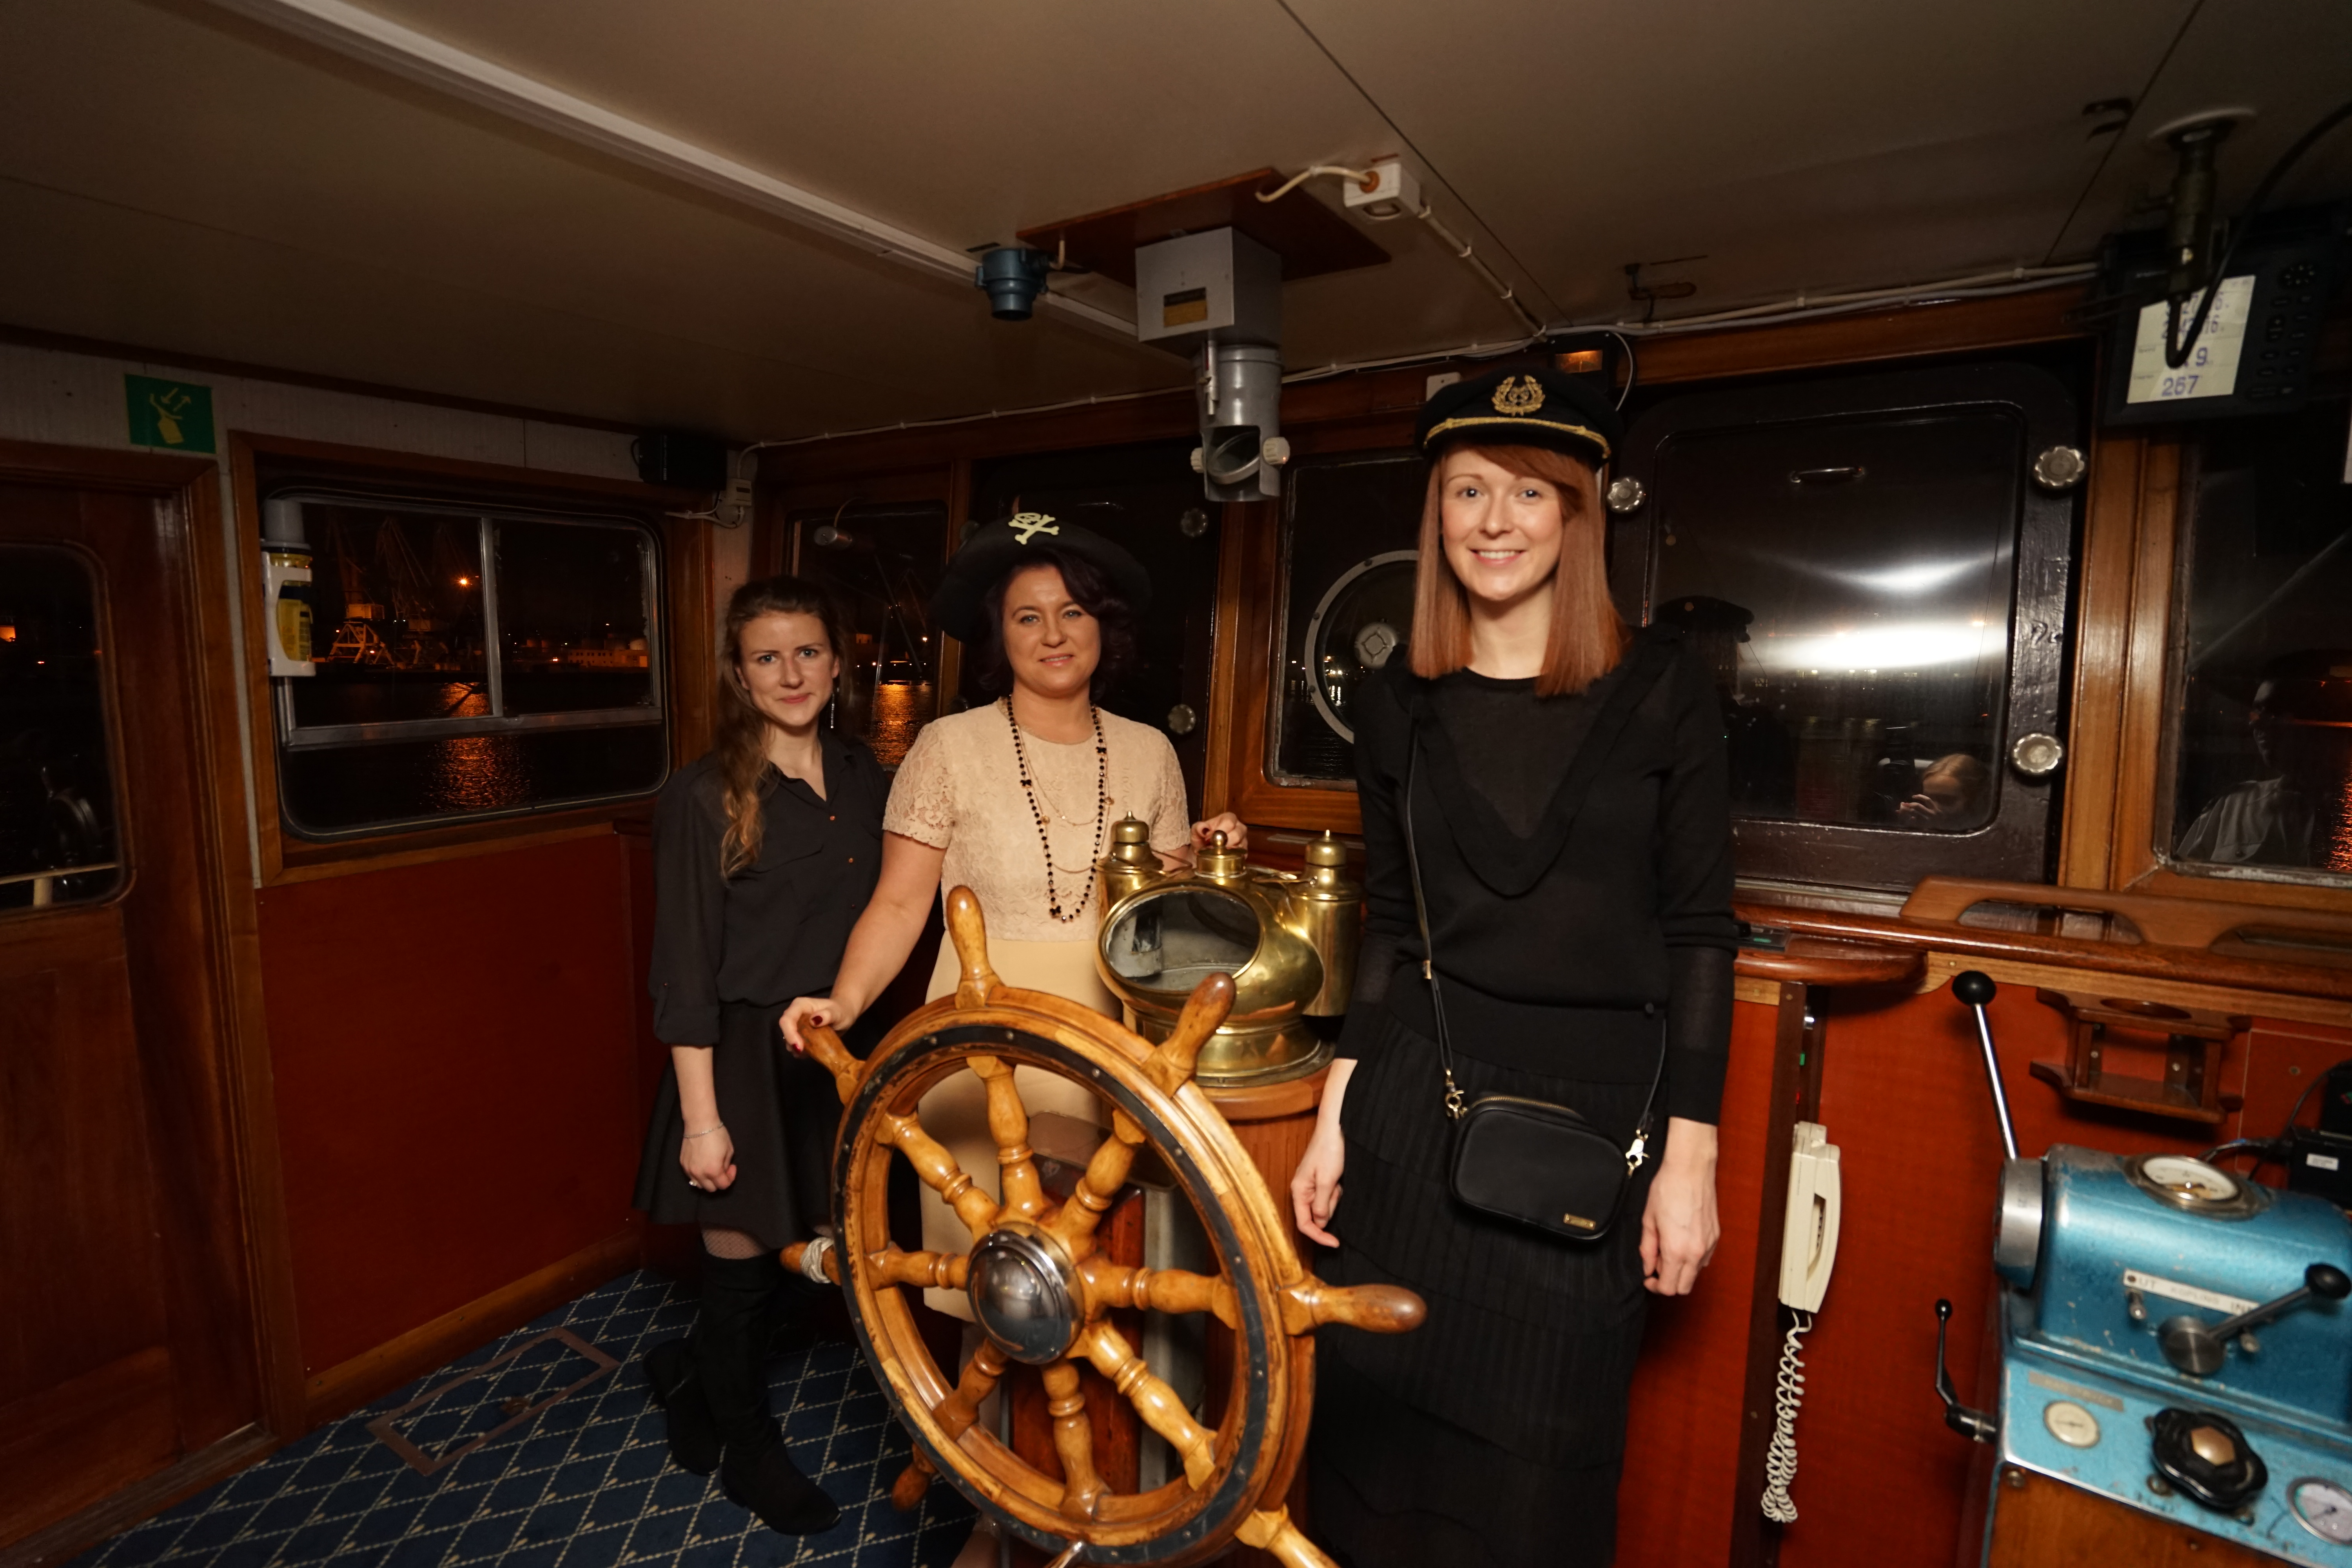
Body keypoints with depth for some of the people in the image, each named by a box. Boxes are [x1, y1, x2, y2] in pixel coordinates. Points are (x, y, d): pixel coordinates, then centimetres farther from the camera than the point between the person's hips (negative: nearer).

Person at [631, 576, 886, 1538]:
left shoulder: (866, 783, 3)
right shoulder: (703, 798, -11)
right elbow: (685, 972, -11)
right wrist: (701, 1117, -12)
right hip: (745, 1061, -5)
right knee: (741, 1270, 12)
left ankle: (686, 1371, 45)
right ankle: (750, 1453, 40)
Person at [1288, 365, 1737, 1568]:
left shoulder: (1660, 685, -4)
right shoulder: (1401, 704, 3)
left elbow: (1698, 929, -2)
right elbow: (1387, 928, 7)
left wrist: (1691, 1155, -5)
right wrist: (1335, 1117, 5)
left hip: (1596, 1116, -2)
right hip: (1417, 1107, 2)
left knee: (1539, 1450, 14)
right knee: (1380, 1413, 15)